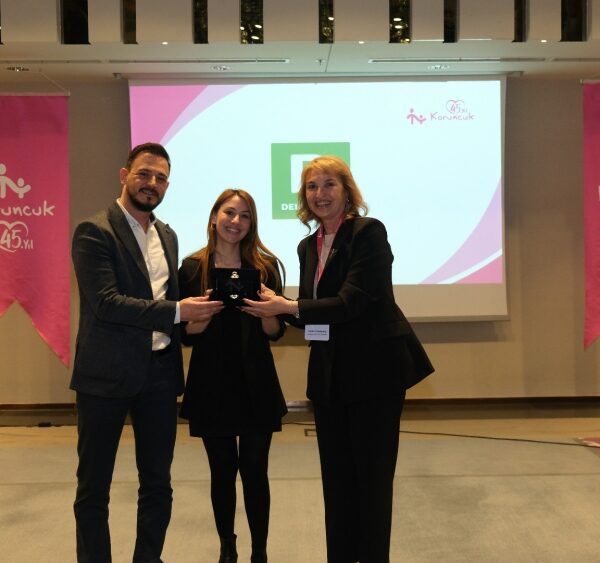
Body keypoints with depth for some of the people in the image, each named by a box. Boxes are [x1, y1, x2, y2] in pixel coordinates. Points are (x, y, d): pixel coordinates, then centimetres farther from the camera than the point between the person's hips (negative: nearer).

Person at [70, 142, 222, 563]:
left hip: (160, 370, 7)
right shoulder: (95, 231, -10)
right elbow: (105, 302, -20)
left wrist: (190, 315, 3)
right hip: (108, 372, -6)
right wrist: (177, 312, -21)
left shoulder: (167, 236, 13)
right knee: (94, 485, 8)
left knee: (158, 481, 15)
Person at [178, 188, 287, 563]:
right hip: (212, 385, 0)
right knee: (222, 471, 10)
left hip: (256, 383, 0)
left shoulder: (266, 266, 0)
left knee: (255, 471, 4)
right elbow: (187, 334, -1)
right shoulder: (192, 268, 0)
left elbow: (276, 332, 1)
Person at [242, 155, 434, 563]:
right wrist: (278, 308, -6)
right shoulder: (308, 246, 11)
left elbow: (353, 302, -20)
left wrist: (288, 307, -23)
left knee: (372, 475, 4)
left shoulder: (369, 232, -11)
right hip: (331, 375, 7)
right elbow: (311, 313, 13)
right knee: (336, 476, 13)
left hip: (375, 370, -7)